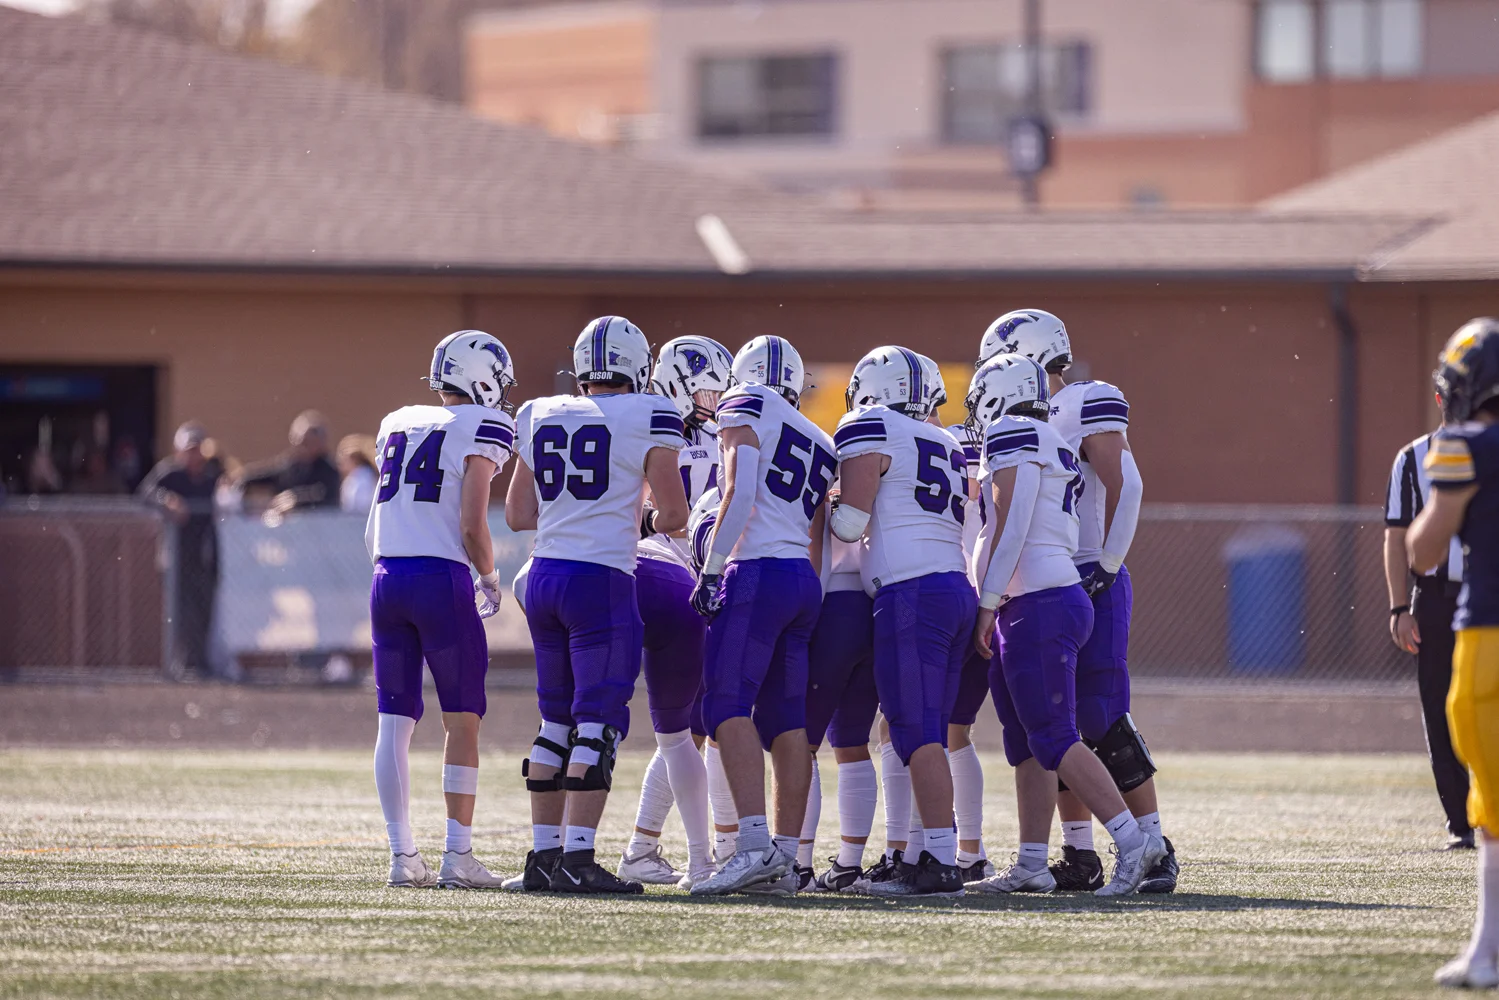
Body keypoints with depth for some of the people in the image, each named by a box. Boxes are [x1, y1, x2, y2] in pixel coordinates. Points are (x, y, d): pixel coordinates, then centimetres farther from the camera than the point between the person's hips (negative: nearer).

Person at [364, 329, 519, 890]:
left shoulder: (397, 425, 16)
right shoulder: (481, 428, -4)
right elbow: (472, 528, -9)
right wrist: (490, 579, 5)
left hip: (387, 578, 6)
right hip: (442, 579, -6)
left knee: (395, 722, 6)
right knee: (462, 722, 1)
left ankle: (402, 855, 7)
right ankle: (458, 856, -2)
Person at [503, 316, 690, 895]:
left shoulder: (539, 418, 11)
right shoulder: (648, 419, -4)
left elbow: (519, 515, 16)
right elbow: (675, 515, -7)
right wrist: (645, 523, 14)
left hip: (544, 576, 6)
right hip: (602, 580, -6)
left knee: (557, 722, 14)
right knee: (599, 722, -6)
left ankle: (543, 855, 14)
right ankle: (576, 860, -13)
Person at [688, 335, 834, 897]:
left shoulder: (746, 409, 2)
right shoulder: (821, 445, 23)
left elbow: (739, 495, -11)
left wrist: (710, 572, -11)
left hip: (758, 571, -7)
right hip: (804, 581, 7)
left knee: (729, 707, -13)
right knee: (786, 719, 7)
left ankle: (756, 845, -27)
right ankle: (784, 859, 4)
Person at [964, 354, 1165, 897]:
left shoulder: (1012, 435, -6)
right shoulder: (1054, 446, 21)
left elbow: (1011, 527, -15)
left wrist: (988, 604, -14)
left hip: (1037, 603, -10)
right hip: (1060, 596, 10)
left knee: (1053, 740, -12)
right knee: (1025, 743, 10)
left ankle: (1133, 840, -17)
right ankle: (1032, 863, 11)